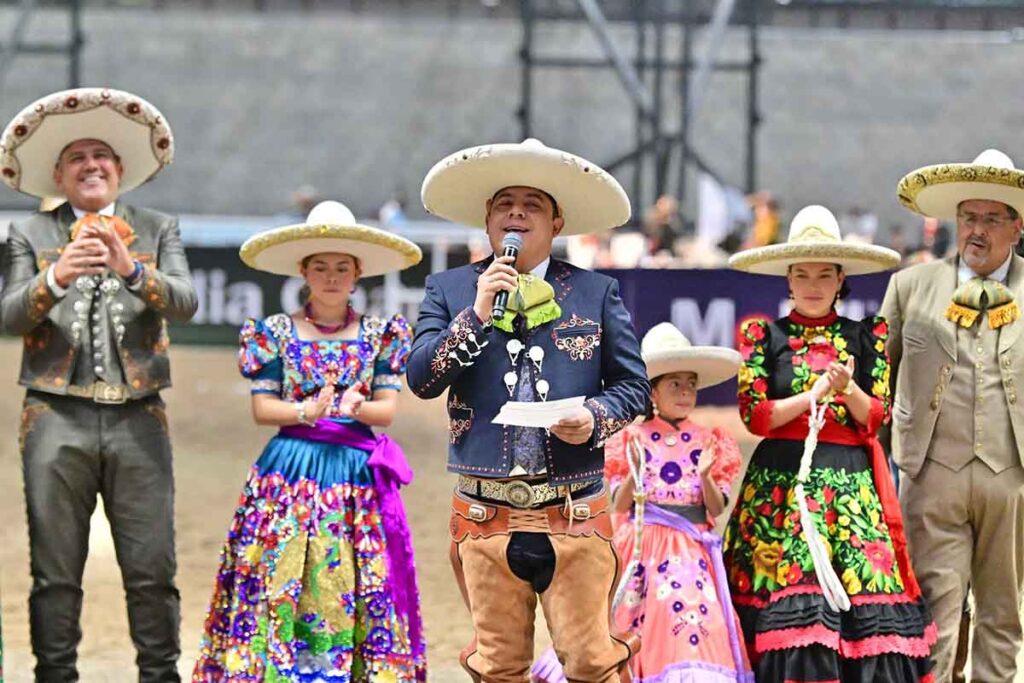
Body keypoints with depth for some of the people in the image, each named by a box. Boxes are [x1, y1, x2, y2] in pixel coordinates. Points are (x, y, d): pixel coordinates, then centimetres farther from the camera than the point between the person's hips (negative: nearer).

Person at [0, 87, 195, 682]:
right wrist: (56, 279, -22)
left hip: (138, 419, 0)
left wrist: (132, 270, -21)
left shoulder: (158, 231, 13)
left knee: (153, 571, -2)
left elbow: (185, 301, -2)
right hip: (57, 418, 0)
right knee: (55, 574, 1)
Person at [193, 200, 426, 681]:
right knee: (280, 585, -6)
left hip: (357, 475, 0)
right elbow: (262, 408, 0)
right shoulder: (275, 333, 5)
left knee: (352, 594, -3)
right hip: (291, 472, 0)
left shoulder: (381, 335, 8)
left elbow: (387, 408, 2)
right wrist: (309, 411, -17)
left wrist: (354, 406, -19)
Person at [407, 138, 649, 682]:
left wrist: (595, 416, -10)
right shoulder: (449, 290, 9)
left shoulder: (596, 292, 9)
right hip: (487, 516, 1)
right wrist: (477, 312, -11)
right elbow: (422, 379, -2)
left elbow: (633, 385, 10)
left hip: (576, 515, -1)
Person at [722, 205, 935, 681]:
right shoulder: (764, 336, 9)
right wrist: (816, 393, -9)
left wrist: (848, 389, -12)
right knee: (792, 606, -12)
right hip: (782, 485, -2)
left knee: (866, 610, -10)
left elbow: (875, 419, 7)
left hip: (852, 486, 2)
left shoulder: (866, 337, 13)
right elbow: (754, 416, 0)